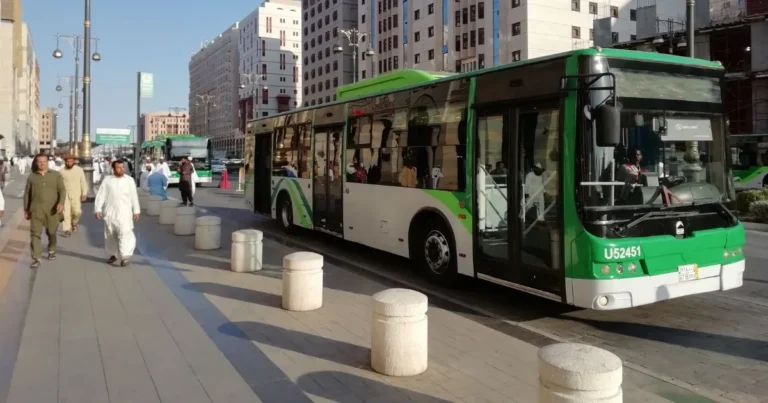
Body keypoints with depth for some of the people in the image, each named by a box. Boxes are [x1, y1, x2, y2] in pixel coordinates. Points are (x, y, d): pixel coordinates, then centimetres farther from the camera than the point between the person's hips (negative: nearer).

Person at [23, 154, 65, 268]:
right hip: (36, 209, 0)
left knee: (51, 232, 13)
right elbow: (27, 194, 13)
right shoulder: (31, 177, 8)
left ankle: (52, 250, 39)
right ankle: (36, 259, -9)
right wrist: (26, 210, 11)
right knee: (35, 233, -9)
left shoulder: (56, 175, 3)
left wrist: (61, 202, -19)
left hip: (52, 209, 0)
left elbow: (62, 190, -2)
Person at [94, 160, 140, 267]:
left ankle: (125, 257, -19)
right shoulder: (107, 180, 3)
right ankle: (113, 254, 27)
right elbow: (100, 195, 3)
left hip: (124, 212, -2)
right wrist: (98, 209, -4)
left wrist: (136, 211, 4)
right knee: (110, 235, 11)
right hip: (110, 212, 2)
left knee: (125, 233, -15)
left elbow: (134, 196, 5)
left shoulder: (129, 180, 3)